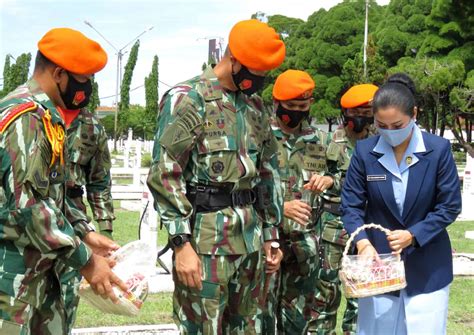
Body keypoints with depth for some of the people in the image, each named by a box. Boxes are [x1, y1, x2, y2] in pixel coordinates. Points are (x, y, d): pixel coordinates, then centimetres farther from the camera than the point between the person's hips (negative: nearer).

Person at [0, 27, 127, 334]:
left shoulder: (43, 114, 14)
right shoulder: (25, 116, -18)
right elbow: (29, 204, -24)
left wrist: (85, 232, 9)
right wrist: (85, 260, -18)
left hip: (40, 269, 10)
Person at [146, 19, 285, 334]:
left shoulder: (254, 105, 15)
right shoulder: (188, 98, -8)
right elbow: (165, 175, -13)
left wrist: (270, 234, 17)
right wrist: (182, 243, -18)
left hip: (251, 237, 7)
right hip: (206, 236, -7)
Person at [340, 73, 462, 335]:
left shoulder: (438, 150, -8)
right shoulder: (364, 151, -4)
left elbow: (449, 206, -5)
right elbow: (351, 205, -1)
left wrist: (413, 235, -16)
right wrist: (363, 243, -19)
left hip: (427, 267, -1)